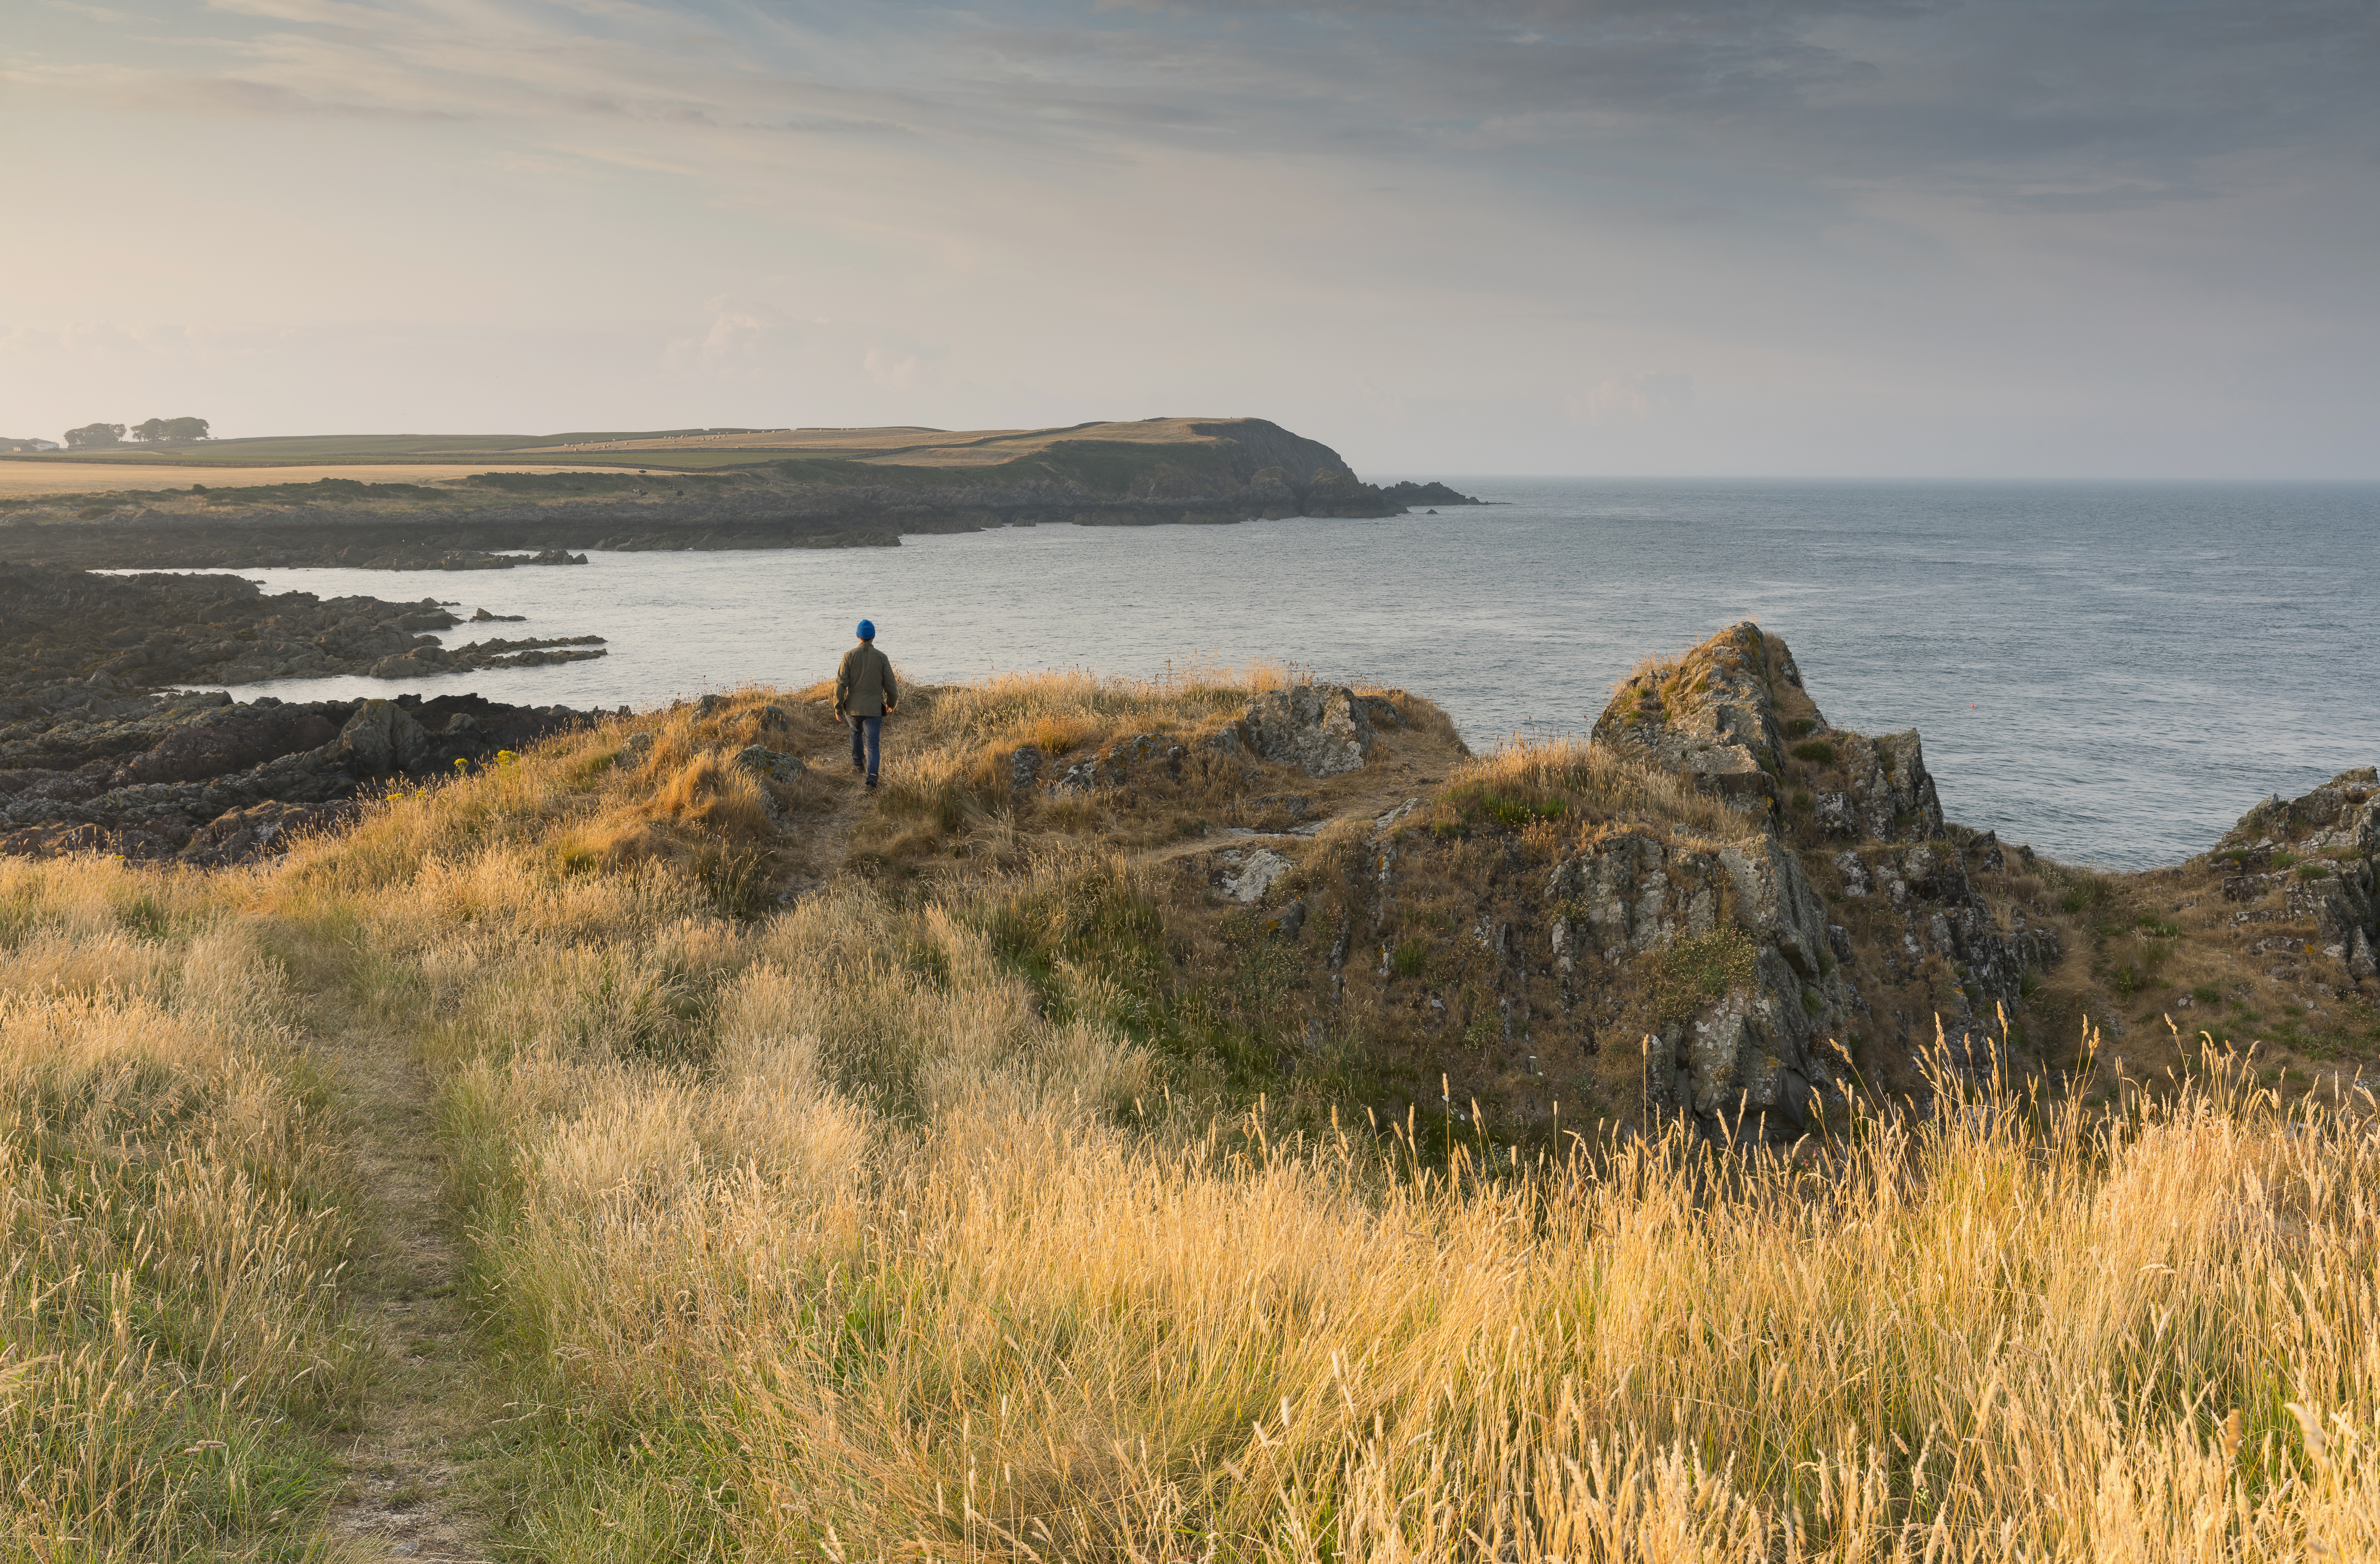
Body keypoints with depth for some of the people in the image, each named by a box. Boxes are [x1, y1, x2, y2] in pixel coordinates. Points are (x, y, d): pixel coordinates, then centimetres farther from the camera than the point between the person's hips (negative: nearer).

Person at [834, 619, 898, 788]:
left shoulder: (850, 656, -4)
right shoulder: (882, 658, -2)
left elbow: (841, 683, -8)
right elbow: (891, 685, 2)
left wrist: (838, 707, -1)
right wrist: (891, 704, 20)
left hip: (853, 707, 1)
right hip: (874, 709, -1)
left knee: (856, 732, 31)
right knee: (873, 744, -2)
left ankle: (858, 763, 46)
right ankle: (872, 777, -17)